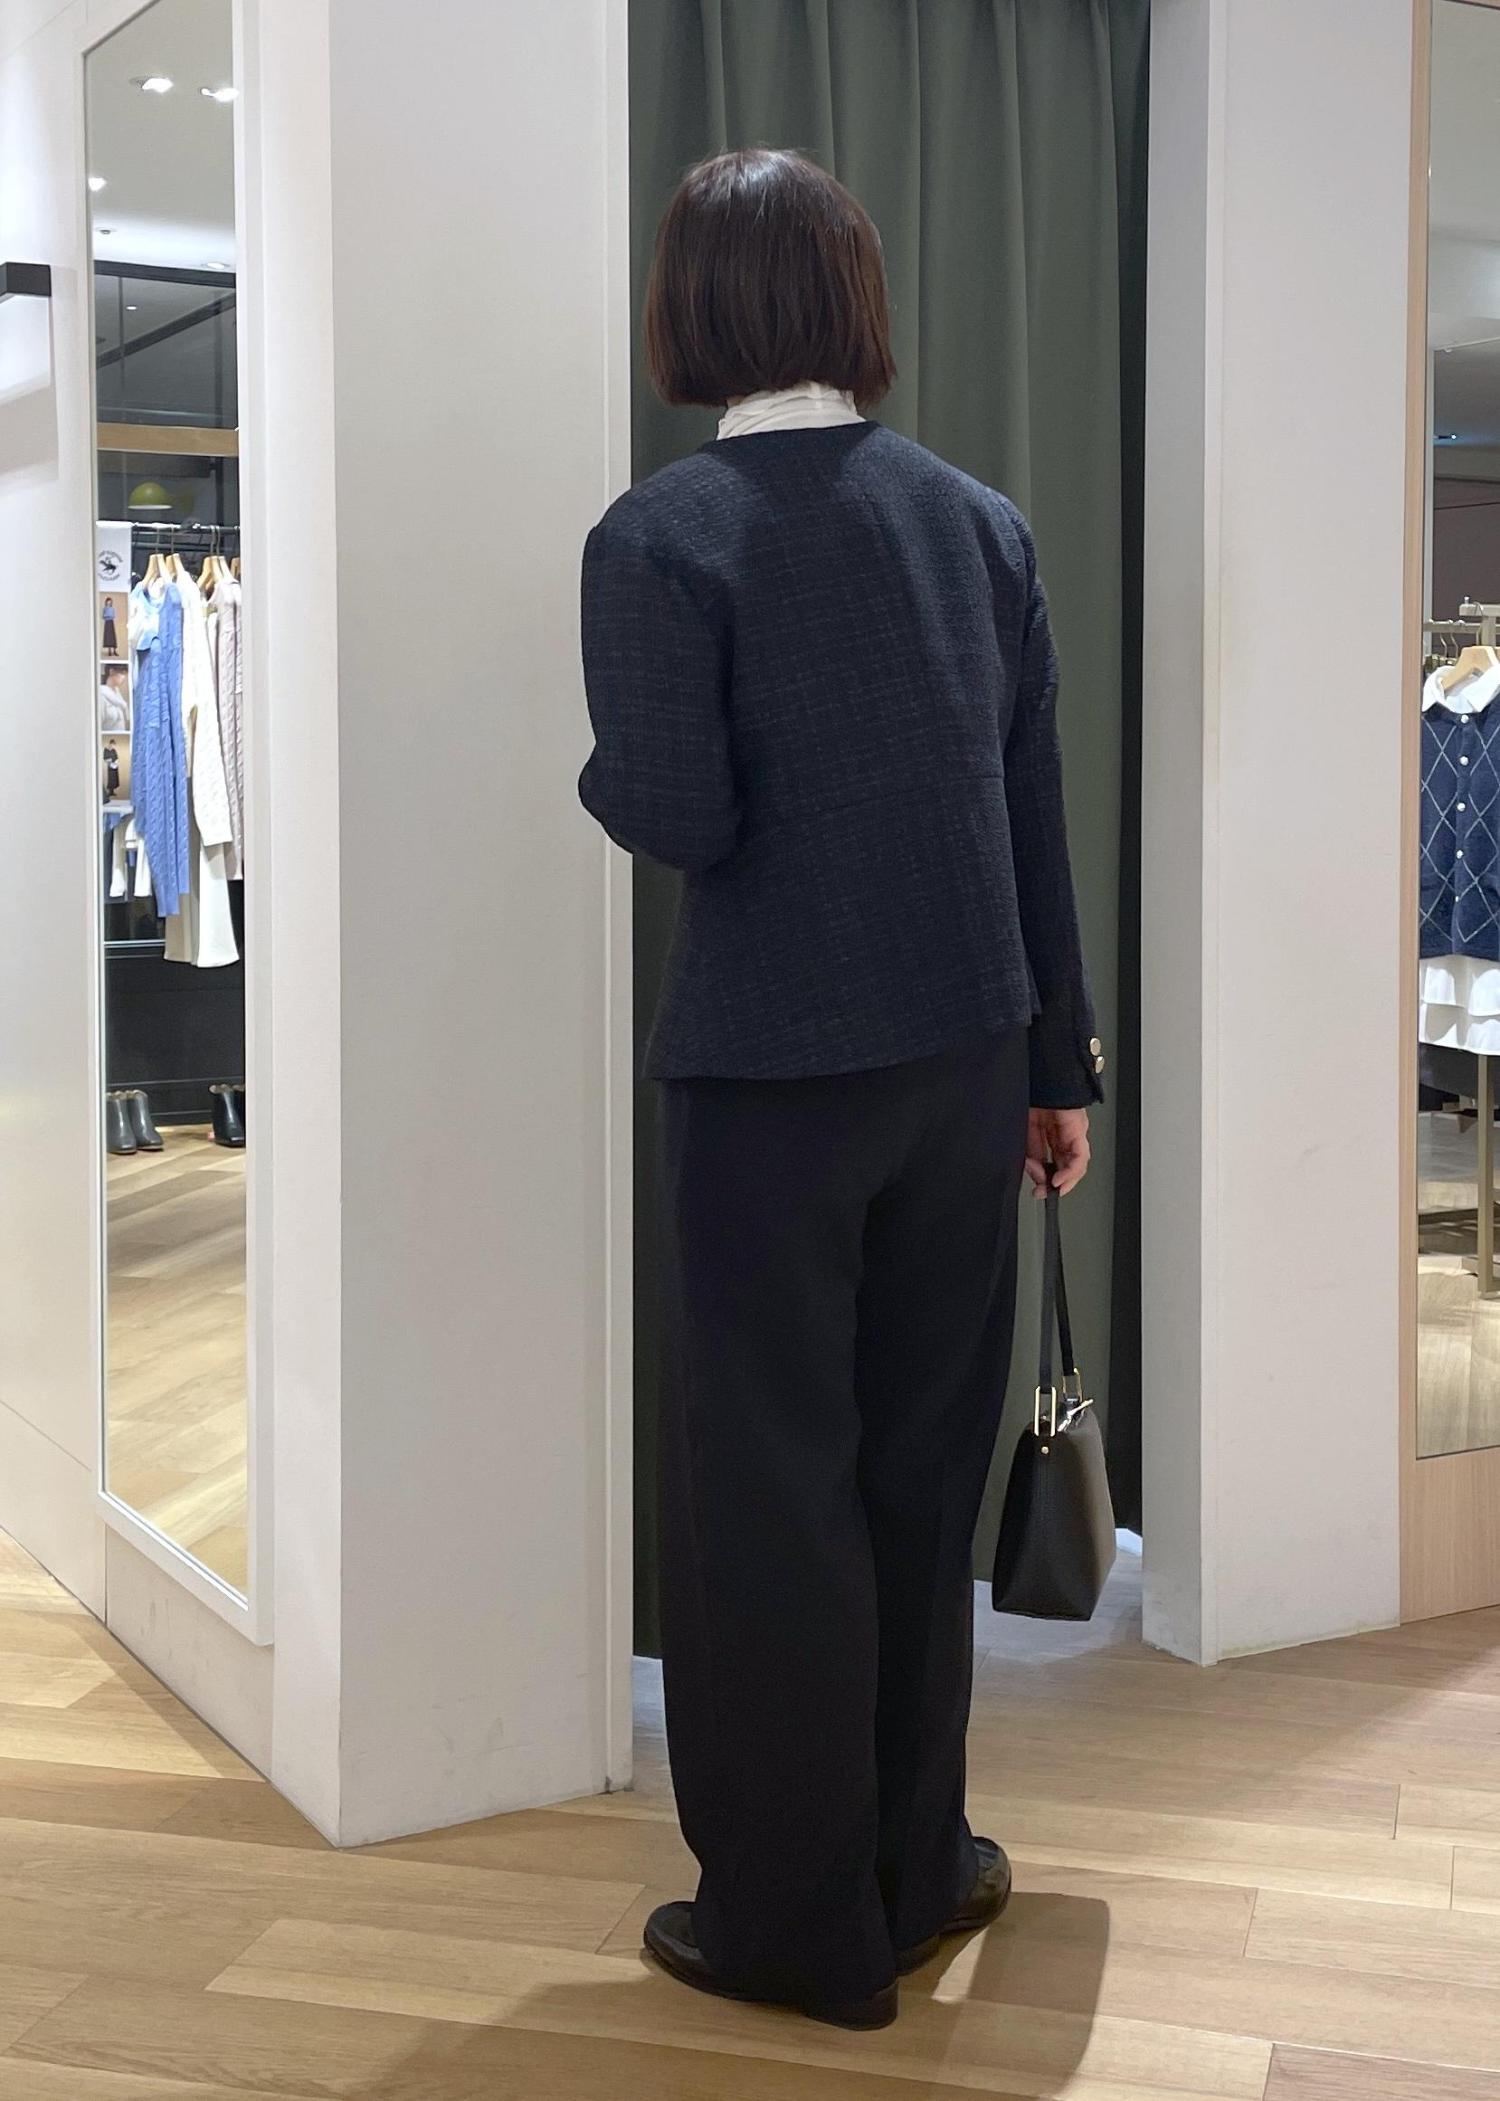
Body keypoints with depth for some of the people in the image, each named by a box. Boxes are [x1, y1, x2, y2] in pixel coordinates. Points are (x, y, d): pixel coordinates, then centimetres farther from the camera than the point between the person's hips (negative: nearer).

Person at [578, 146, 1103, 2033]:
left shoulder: (660, 535, -10)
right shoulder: (980, 519, 4)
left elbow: (678, 818, -19)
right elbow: (1037, 809, 6)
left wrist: (598, 767, 4)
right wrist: (1058, 1061, 12)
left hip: (774, 1072, -4)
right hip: (966, 1060, 5)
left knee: (771, 1486, 7)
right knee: (922, 1469, 16)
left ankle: (799, 1919, 18)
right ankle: (909, 1865, 29)